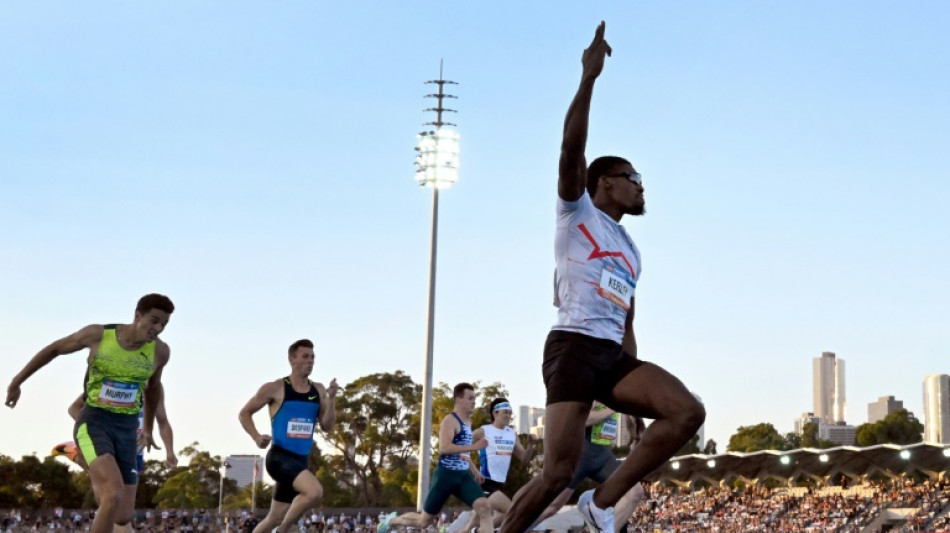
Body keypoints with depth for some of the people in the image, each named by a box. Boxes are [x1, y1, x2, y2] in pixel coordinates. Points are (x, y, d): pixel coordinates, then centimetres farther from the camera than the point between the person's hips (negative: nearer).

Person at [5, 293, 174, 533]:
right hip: (92, 425, -4)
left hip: (126, 430, 4)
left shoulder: (160, 350, -1)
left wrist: (148, 428, 34)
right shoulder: (98, 334, -9)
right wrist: (16, 382, 16)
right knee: (114, 496, -29)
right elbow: (54, 349, 9)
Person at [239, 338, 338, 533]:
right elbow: (244, 413, 3)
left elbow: (327, 426, 4)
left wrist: (331, 399, -10)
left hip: (301, 460, 6)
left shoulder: (318, 391, 8)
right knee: (314, 491, -29)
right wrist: (257, 437, -13)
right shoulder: (274, 389, -5)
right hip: (280, 457, -6)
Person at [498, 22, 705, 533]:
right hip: (573, 348, -7)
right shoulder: (577, 211, 7)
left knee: (687, 412, -15)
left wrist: (636, 388, 21)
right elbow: (571, 149, -11)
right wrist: (589, 77, -16)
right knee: (558, 473, -16)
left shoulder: (630, 251, 27)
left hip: (614, 355, 7)